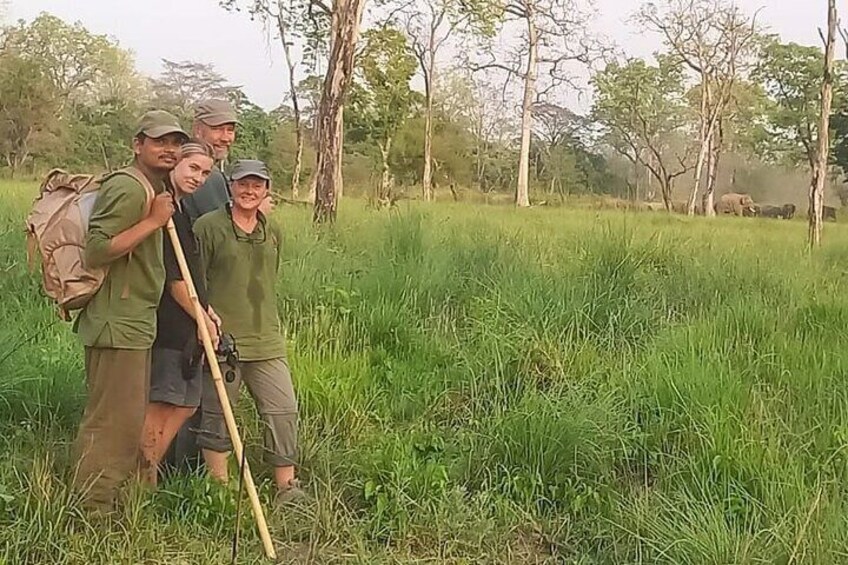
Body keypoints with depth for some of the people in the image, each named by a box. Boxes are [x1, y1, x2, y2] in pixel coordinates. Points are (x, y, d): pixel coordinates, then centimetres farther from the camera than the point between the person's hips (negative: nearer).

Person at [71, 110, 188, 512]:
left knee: (127, 418, 17)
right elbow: (95, 251, -25)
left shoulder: (154, 190, 16)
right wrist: (153, 221, -22)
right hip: (117, 324, -11)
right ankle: (93, 508, 6)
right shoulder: (128, 188, -16)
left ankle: (108, 501, 29)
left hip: (134, 323, 11)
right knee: (113, 419, -4)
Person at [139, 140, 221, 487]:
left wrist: (205, 308, 10)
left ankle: (149, 473, 20)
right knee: (160, 404, -4)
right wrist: (201, 319, -9)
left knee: (185, 405, 13)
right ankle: (143, 482, 5)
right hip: (168, 324, -10)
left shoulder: (179, 209, 16)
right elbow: (172, 276, -17)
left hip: (186, 325, 10)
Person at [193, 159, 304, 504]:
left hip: (266, 339, 5)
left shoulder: (273, 232, 13)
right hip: (221, 337, -5)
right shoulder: (208, 227, -4)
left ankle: (287, 488, 14)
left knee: (284, 410, 3)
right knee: (217, 415, 4)